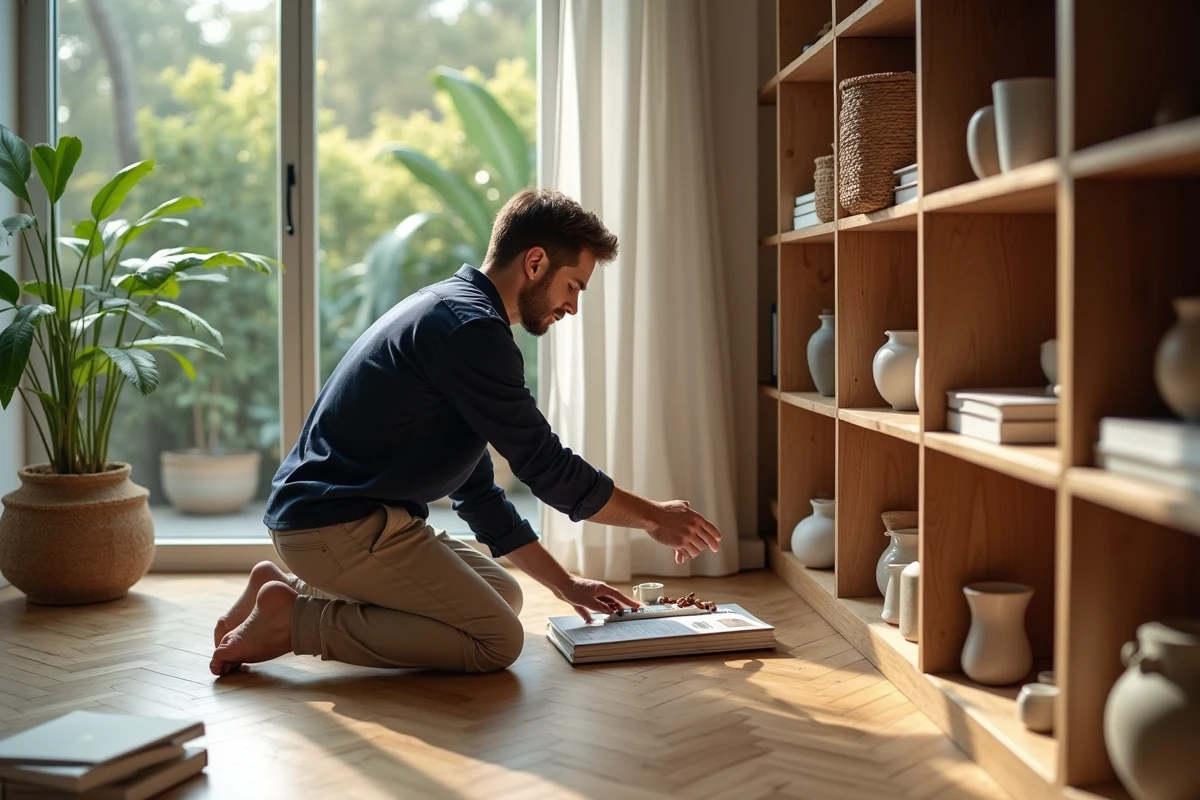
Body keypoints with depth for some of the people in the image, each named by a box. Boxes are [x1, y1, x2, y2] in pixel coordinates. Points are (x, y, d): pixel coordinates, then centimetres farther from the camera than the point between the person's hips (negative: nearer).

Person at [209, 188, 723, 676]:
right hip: (341, 525, -11)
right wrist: (655, 517, 2)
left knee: (503, 593, 17)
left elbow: (477, 491, 19)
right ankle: (294, 619, -8)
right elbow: (547, 468, -13)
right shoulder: (471, 327, -16)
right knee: (497, 640, -12)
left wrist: (564, 584, 17)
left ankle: (293, 589, 11)